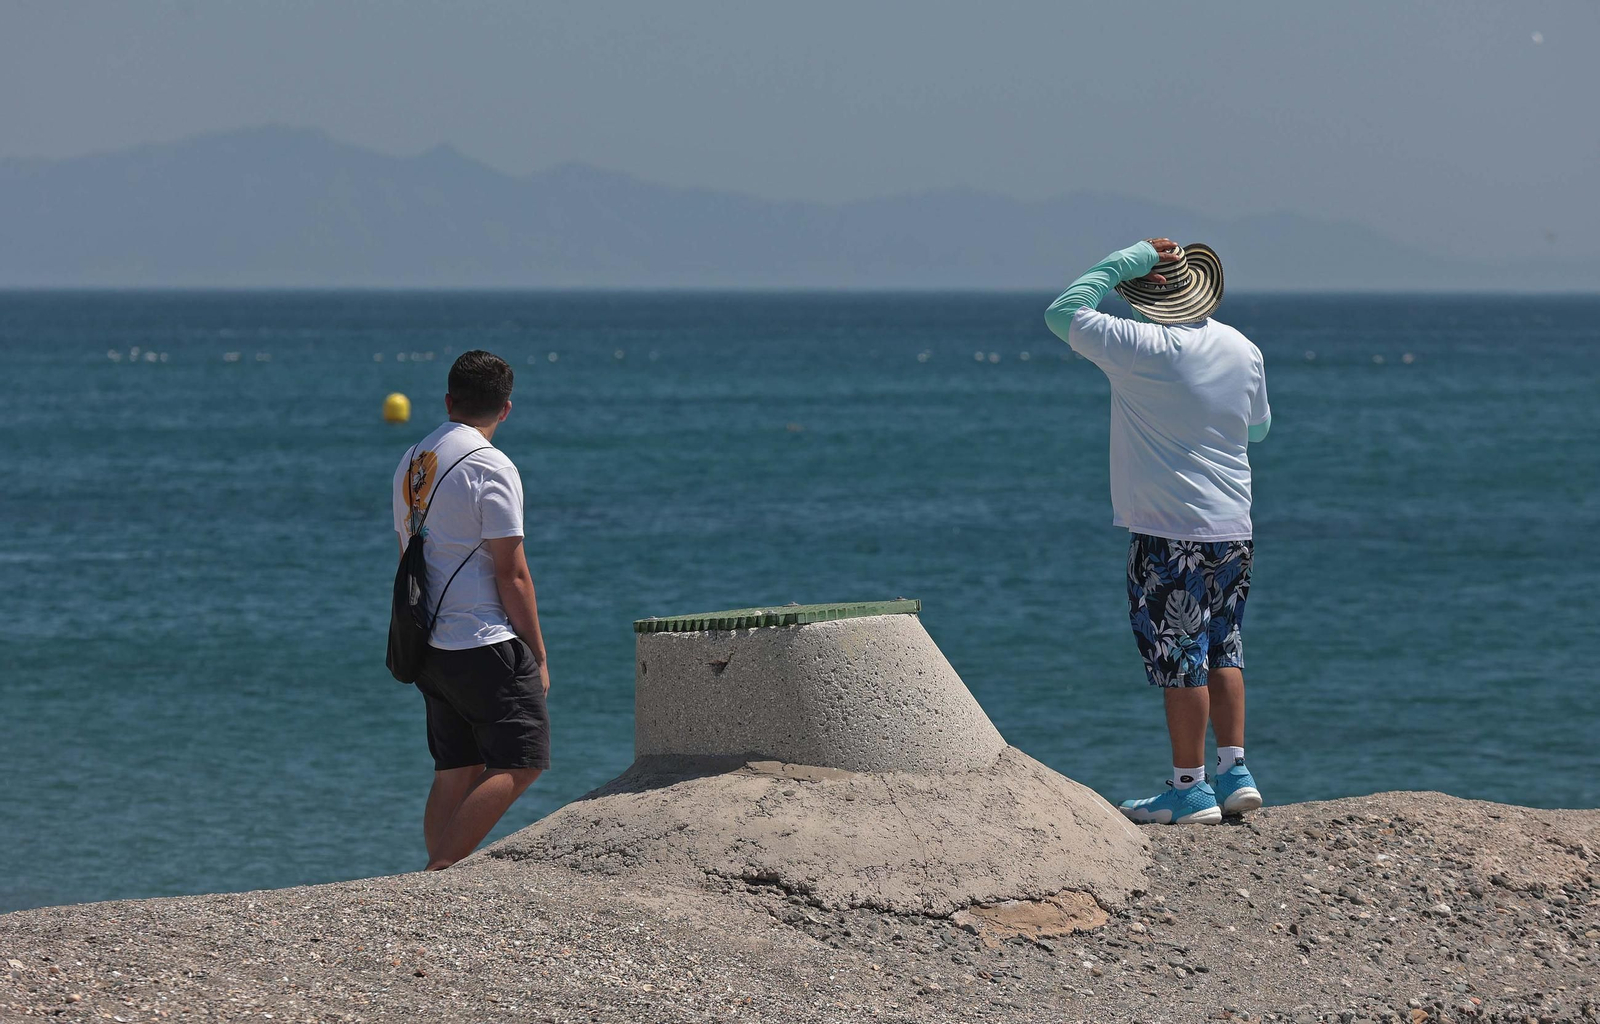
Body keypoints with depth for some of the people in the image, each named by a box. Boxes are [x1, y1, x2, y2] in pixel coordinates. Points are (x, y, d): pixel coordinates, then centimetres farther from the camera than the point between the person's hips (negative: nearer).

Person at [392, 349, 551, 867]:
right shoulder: (491, 467, -13)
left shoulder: (411, 462, 11)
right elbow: (512, 575, -13)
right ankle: (440, 870, -14)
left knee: (456, 770, 11)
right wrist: (538, 656, -6)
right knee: (520, 764, -5)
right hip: (484, 646, -8)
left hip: (429, 645, 8)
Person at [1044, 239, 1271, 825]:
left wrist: (1124, 262, -2)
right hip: (1234, 530, 6)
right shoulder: (1242, 349, 4)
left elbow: (1063, 313, -3)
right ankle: (1236, 771, 15)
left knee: (1181, 659, 0)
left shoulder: (1140, 347, -15)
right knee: (1222, 650, 17)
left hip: (1168, 535, -6)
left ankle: (1190, 789, 4)